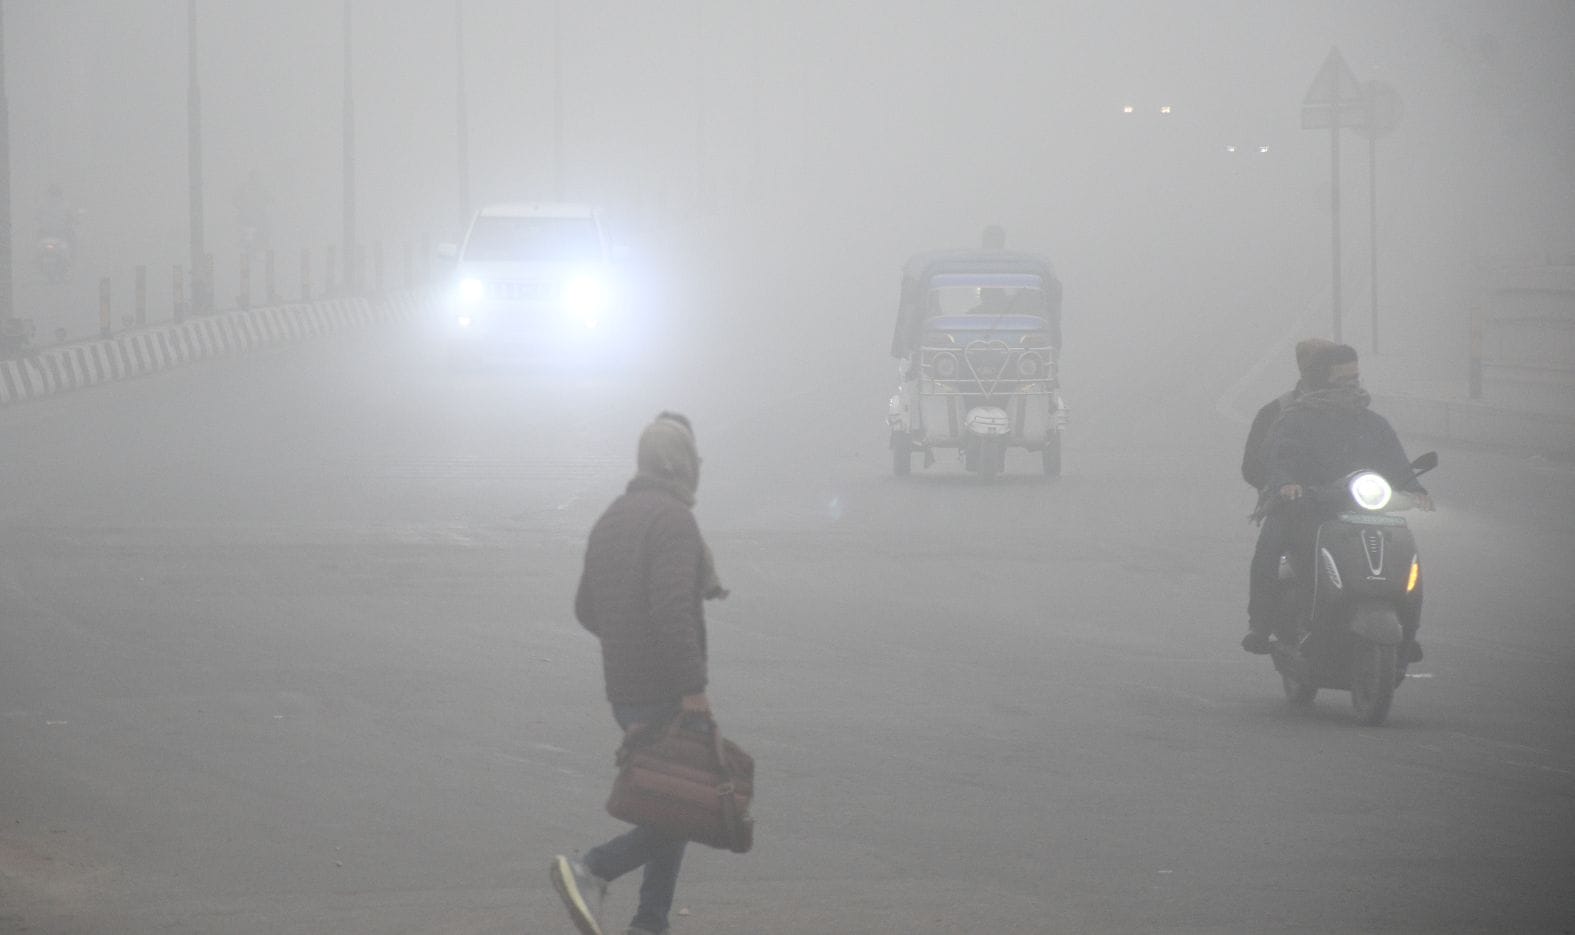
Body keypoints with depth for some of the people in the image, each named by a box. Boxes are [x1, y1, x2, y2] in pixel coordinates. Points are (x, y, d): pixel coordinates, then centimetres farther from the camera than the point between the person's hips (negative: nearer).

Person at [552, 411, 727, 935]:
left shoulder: (612, 519, 13)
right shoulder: (672, 519, -14)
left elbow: (586, 610, 18)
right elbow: (670, 604, -26)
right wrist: (693, 686, -25)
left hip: (623, 689, 9)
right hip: (666, 693, -9)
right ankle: (593, 872, -18)